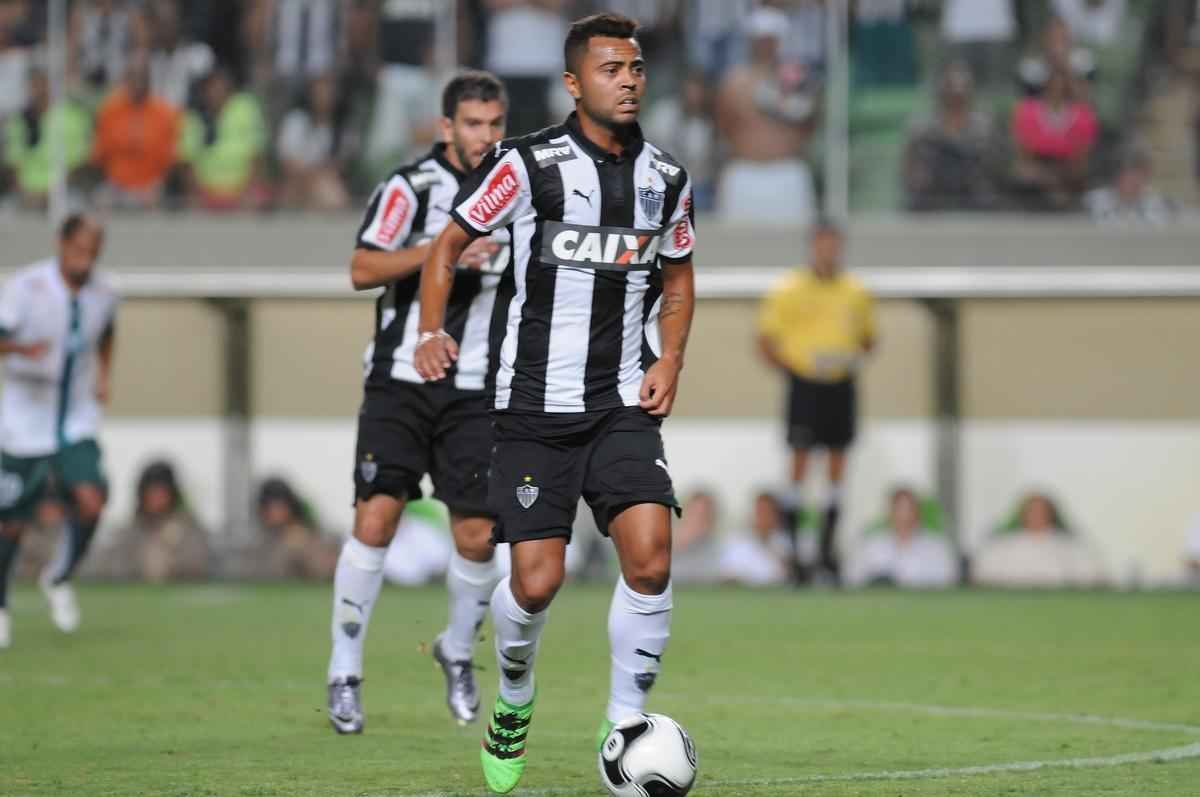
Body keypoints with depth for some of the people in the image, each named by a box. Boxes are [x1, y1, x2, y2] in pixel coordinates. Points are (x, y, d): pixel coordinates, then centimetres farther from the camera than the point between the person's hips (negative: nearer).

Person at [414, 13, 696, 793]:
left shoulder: (666, 178, 6)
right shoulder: (529, 164, -7)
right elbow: (450, 244, 2)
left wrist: (670, 359, 6)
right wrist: (433, 332, -13)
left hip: (623, 405, 3)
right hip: (534, 407, -3)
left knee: (650, 557, -17)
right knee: (536, 582, -8)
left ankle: (624, 725, 0)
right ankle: (514, 696, 25)